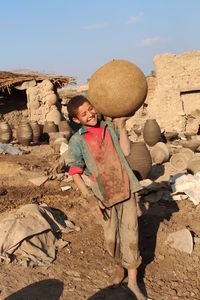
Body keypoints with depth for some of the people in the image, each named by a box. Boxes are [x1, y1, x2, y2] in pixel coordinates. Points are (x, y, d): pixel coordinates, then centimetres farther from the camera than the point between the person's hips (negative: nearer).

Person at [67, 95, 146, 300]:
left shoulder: (110, 127, 2)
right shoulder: (77, 141, -7)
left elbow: (125, 151, -10)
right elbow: (75, 173, -7)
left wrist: (121, 126, -10)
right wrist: (90, 198, -16)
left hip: (125, 189, 2)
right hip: (104, 194, -1)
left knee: (130, 235, 4)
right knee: (111, 238, 10)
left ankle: (132, 282, 19)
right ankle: (119, 268, 39)